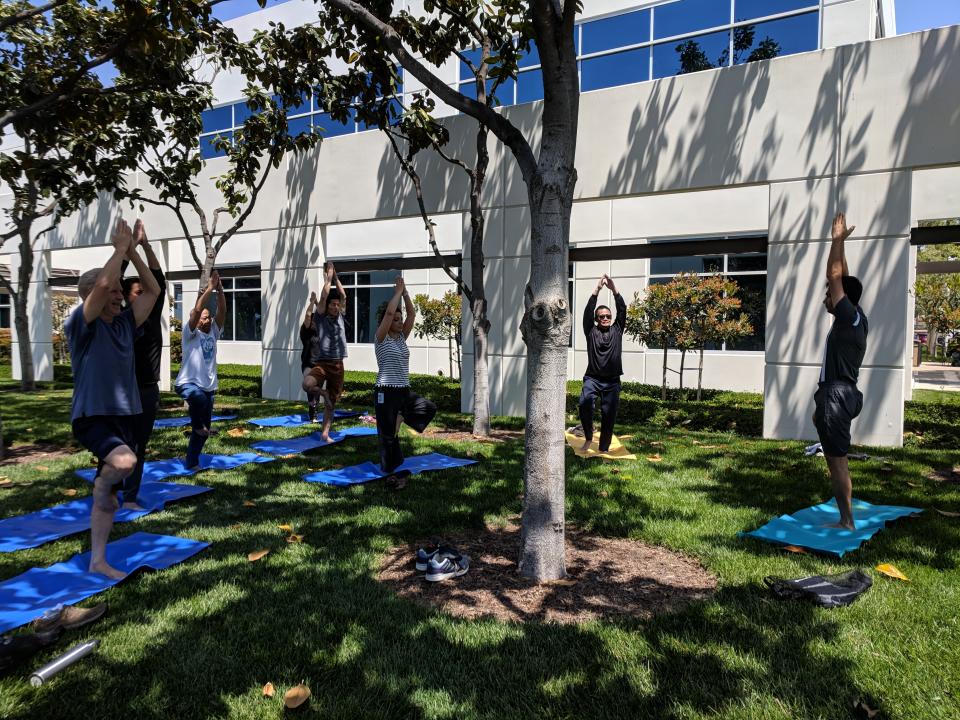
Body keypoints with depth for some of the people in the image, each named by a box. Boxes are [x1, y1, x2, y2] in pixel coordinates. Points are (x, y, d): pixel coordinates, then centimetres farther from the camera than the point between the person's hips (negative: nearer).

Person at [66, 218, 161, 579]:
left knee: (109, 493, 11)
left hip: (124, 416, 7)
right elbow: (103, 283, -25)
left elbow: (153, 290, 9)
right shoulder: (81, 324, -10)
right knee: (125, 461, -34)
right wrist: (120, 248, -14)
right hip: (92, 417, -6)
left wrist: (133, 251, 3)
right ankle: (102, 483, 1)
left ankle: (97, 560, 22)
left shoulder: (124, 323, 9)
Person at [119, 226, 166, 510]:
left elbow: (159, 280, 1)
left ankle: (130, 497, 13)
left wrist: (146, 246, -3)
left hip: (149, 390, 3)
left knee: (139, 447, 7)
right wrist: (130, 247, -12)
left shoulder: (153, 315, 7)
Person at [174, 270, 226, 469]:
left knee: (204, 429, 10)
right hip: (188, 383, -6)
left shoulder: (213, 332, 8)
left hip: (208, 386, 6)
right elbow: (197, 310, -20)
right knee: (199, 399, -41)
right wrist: (209, 288, -22)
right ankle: (197, 424, -11)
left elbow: (222, 312, -4)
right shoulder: (191, 333, -5)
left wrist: (220, 290, -15)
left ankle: (191, 462, 25)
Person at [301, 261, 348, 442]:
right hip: (321, 363, -3)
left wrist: (336, 277, 10)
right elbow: (324, 297, -8)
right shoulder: (320, 318, 0)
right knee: (307, 385, -32)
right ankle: (323, 393, -2)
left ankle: (325, 433, 16)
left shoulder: (340, 317, 10)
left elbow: (343, 296, 8)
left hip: (337, 365, 3)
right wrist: (328, 278, 0)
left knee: (331, 403, 7)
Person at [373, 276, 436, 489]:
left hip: (404, 391, 7)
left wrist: (405, 292, -1)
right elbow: (389, 312, -20)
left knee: (430, 409, -4)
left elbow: (412, 314, 4)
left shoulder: (402, 337, 11)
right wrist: (398, 291, -12)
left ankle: (399, 419, 11)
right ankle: (392, 475, 11)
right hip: (386, 392, -7)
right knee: (388, 436, 0)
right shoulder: (381, 338, -7)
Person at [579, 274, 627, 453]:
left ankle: (604, 449, 16)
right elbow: (588, 311, -5)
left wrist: (613, 289, -8)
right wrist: (597, 289, -10)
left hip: (612, 381, 2)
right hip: (592, 378, -2)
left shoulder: (617, 330, 10)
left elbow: (622, 310, 0)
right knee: (585, 403, -26)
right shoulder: (591, 331, 7)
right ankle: (588, 437, -6)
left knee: (609, 416, 3)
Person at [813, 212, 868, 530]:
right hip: (843, 394, 10)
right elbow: (843, 278, 18)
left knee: (837, 461, -4)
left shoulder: (849, 318, -14)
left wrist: (837, 239, -6)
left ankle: (846, 522, 2)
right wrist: (840, 242, 19)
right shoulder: (857, 319, 10)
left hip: (837, 397, -10)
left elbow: (835, 275, -15)